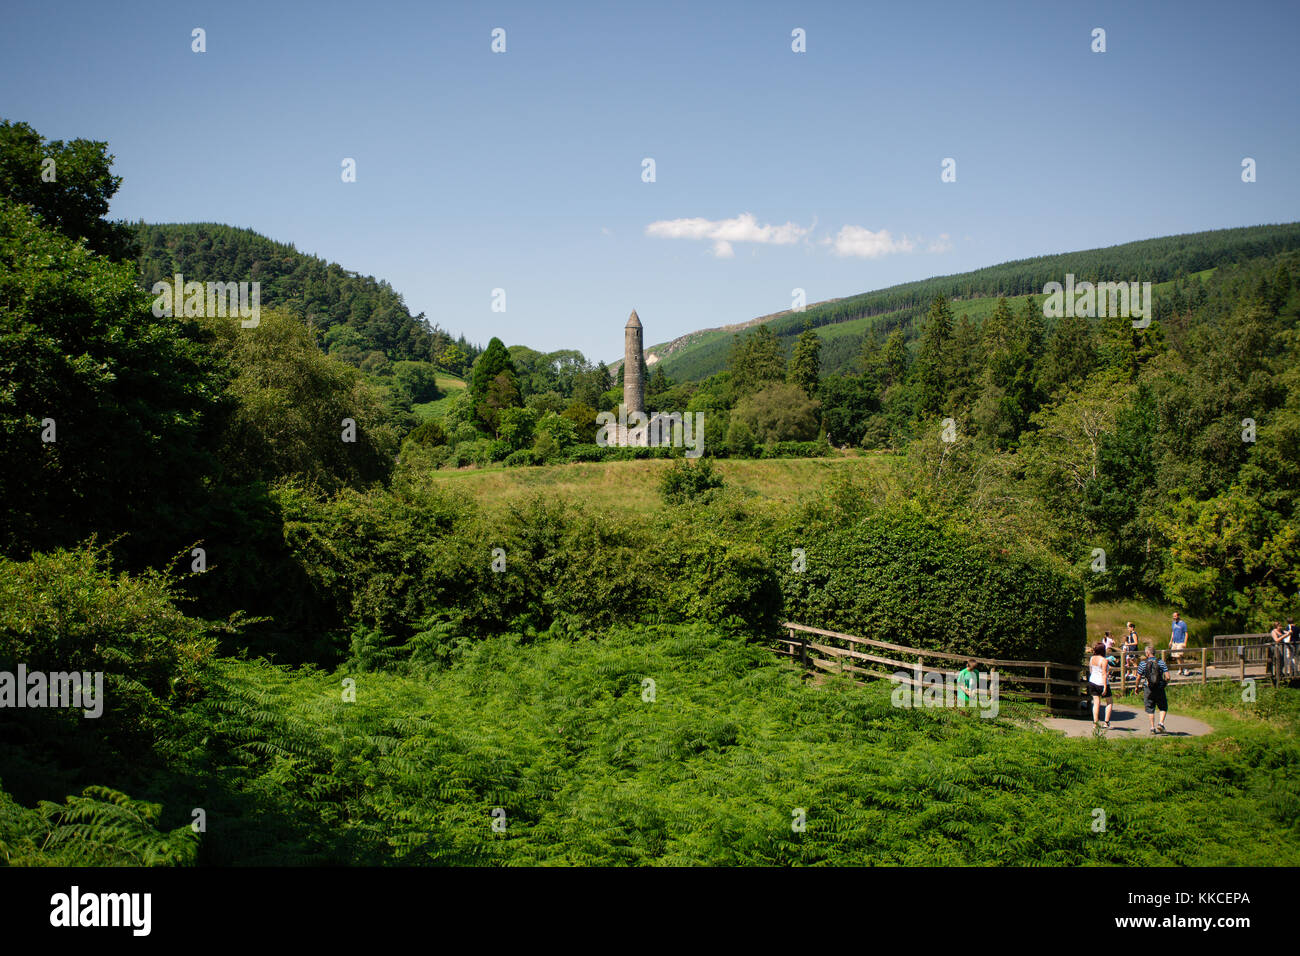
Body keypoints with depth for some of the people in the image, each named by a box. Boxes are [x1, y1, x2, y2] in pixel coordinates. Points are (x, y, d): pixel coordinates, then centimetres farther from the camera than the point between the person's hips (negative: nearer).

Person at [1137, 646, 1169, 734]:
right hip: (1160, 689, 0)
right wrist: (1164, 683, 12)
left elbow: (1138, 677, 0)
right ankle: (1161, 723, -3)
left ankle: (1153, 727, 9)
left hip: (1149, 690, 0)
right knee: (1163, 707, 15)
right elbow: (1167, 677, -8)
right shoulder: (1161, 662, -3)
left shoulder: (1143, 663, -4)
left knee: (1150, 709, 10)